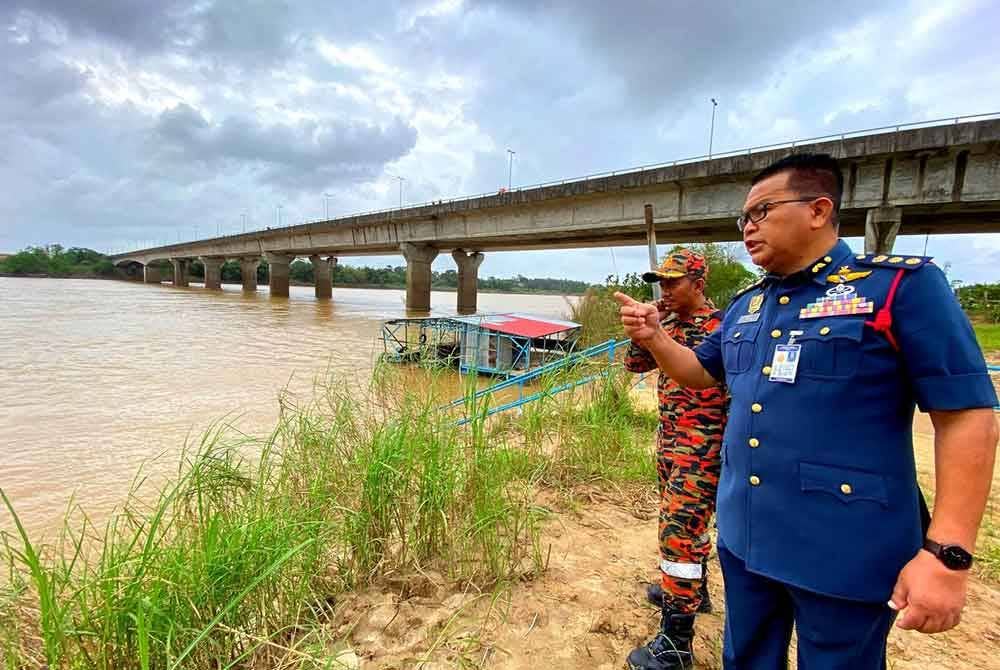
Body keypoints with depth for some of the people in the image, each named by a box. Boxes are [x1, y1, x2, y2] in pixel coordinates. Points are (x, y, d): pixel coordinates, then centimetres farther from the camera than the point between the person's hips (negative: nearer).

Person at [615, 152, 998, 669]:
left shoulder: (902, 285, -12)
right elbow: (701, 373, 20)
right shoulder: (745, 305, 8)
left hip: (845, 549, -6)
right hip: (744, 533, 6)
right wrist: (653, 337, 0)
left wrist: (947, 552, -20)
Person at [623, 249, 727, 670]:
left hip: (701, 448, -8)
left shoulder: (721, 327, -15)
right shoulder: (669, 324, 8)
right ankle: (690, 589, 44)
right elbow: (634, 364, 10)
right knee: (681, 522, 22)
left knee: (678, 531, -8)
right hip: (668, 441, 9)